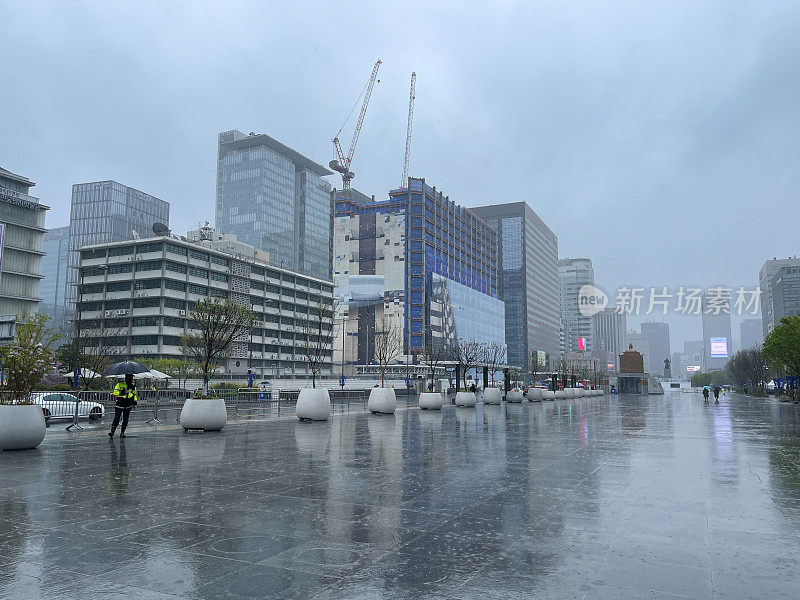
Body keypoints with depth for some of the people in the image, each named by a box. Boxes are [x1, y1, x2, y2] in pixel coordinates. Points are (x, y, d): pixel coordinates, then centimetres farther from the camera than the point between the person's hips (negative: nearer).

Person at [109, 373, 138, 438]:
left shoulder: (133, 386, 10)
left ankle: (122, 432, 13)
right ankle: (112, 431, -2)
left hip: (128, 407, 4)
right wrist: (123, 392, -21)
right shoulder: (120, 384, -3)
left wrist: (135, 402, 11)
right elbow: (115, 393, -10)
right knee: (116, 419, -11)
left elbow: (135, 395, 23)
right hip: (119, 405, -4)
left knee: (125, 420, 5)